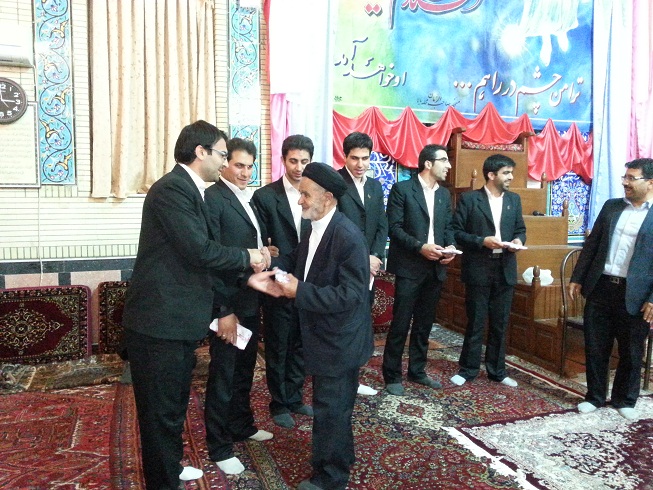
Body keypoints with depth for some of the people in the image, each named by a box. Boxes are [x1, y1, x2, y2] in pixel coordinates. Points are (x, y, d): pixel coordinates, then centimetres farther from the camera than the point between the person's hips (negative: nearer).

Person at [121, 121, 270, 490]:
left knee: (175, 403, 24)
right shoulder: (171, 189, -18)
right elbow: (200, 251, -24)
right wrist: (247, 256, -9)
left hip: (178, 319, 10)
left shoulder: (189, 190, 14)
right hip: (160, 321, -10)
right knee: (162, 408, 5)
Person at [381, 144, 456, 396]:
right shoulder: (402, 189, -6)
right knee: (400, 324, -2)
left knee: (424, 324, 14)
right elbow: (394, 227, -10)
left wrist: (451, 247, -5)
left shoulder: (444, 194, 14)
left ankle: (417, 371, 27)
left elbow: (446, 228, 16)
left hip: (436, 268, 6)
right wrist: (420, 247, -20)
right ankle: (392, 376, 11)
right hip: (409, 266, -6)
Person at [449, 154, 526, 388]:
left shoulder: (514, 199, 10)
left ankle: (497, 370, 25)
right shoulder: (469, 199, -5)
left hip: (505, 269, 4)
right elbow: (455, 231, -8)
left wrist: (518, 240, -5)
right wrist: (482, 241, -19)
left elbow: (520, 229, 17)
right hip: (478, 269, -4)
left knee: (500, 324, 12)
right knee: (475, 322, 4)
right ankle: (468, 369, 19)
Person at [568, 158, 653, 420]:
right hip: (600, 287, 4)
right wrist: (577, 278, 8)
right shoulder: (611, 206, 9)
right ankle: (594, 396, 26)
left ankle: (625, 400, 31)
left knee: (631, 353, 12)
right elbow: (591, 244, 12)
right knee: (595, 347, 10)